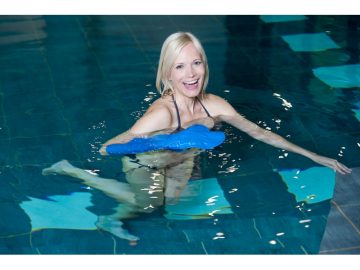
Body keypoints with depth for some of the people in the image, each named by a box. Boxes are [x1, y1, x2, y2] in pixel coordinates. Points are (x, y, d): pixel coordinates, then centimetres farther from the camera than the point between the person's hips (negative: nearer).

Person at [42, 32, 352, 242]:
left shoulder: (213, 104, -23)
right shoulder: (162, 111, -41)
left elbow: (259, 132, -11)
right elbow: (107, 148, -43)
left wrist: (314, 156, -10)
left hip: (178, 161, 6)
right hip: (143, 164, -6)